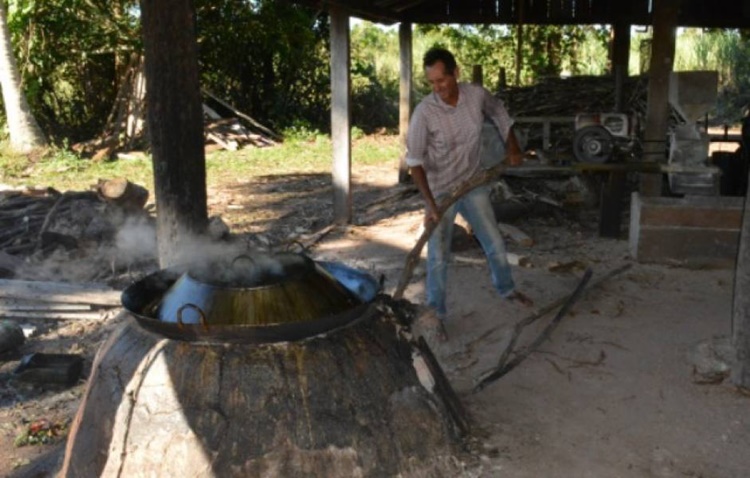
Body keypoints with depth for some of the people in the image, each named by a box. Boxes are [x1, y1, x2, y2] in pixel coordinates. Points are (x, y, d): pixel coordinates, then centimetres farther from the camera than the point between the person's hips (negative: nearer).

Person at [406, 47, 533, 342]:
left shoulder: (478, 95, -13)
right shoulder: (424, 112, -24)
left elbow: (499, 113, 11)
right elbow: (415, 161, -21)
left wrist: (512, 147, 7)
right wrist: (429, 204, -28)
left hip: (474, 185, 4)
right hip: (440, 192, -4)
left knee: (494, 243, 15)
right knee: (438, 257, 0)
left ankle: (507, 290, 41)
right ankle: (437, 315, 17)